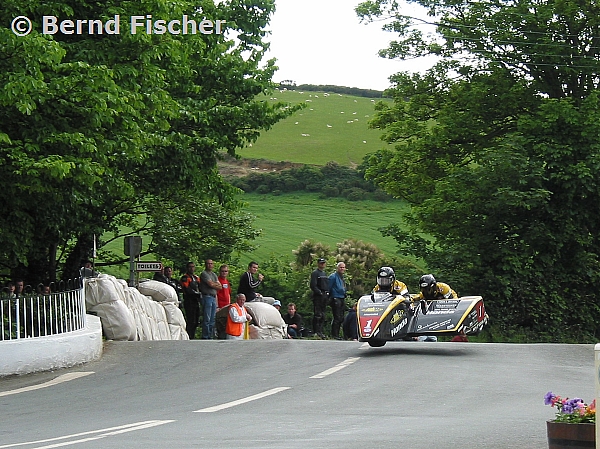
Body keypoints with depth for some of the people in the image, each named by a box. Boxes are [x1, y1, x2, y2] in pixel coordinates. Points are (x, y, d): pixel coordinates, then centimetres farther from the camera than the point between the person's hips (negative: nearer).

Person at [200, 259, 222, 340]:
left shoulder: (214, 274, 21)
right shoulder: (204, 274, -4)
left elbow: (220, 286, 12)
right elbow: (211, 284, -13)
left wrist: (213, 284, -4)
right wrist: (217, 284, 5)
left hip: (214, 297, 8)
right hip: (207, 297, -8)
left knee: (212, 320, 9)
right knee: (207, 319, -8)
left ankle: (210, 337, 13)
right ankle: (205, 337, -7)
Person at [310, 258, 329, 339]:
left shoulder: (325, 273, 22)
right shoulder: (315, 273, -4)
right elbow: (313, 286, -13)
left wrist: (328, 293, 11)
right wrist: (320, 292, -18)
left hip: (325, 296, 8)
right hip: (318, 296, -8)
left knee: (323, 315, 10)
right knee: (317, 314, -10)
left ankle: (320, 331, 14)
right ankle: (316, 331, -11)